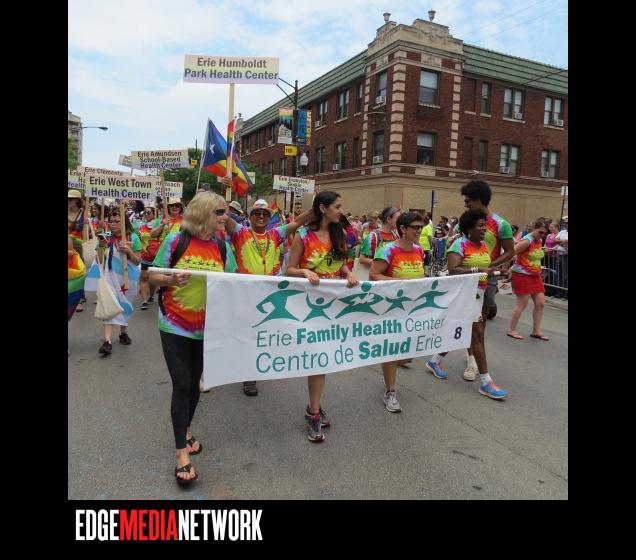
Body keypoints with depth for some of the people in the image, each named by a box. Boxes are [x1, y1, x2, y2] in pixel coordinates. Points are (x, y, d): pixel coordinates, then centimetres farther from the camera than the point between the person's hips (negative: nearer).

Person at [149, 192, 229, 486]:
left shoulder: (221, 245, -1)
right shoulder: (176, 239, -11)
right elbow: (153, 276, -6)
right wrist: (172, 280, -25)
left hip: (206, 326, 4)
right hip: (174, 325, -3)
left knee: (194, 382, 15)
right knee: (181, 384, -5)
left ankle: (185, 431, 39)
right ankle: (182, 452, 8)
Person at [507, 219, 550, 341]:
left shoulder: (539, 241, 8)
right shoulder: (527, 241, -18)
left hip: (535, 276, 9)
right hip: (522, 275, -8)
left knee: (540, 303, 6)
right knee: (522, 303, -4)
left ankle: (536, 331, 17)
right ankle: (511, 330, 9)